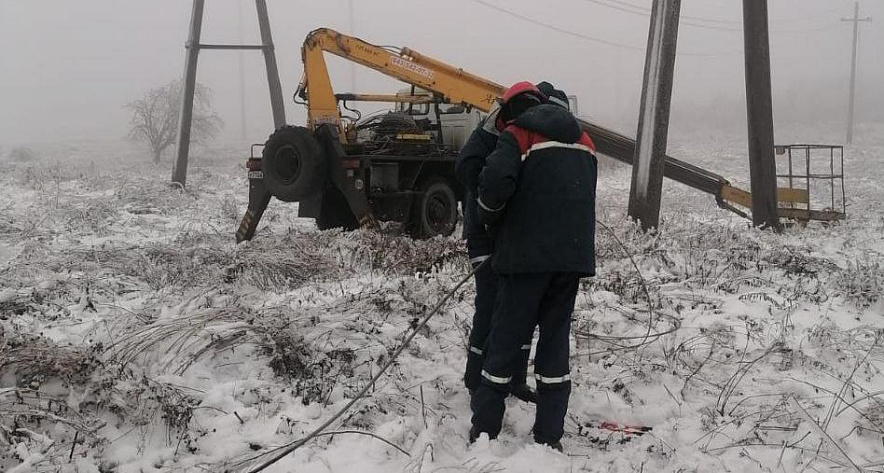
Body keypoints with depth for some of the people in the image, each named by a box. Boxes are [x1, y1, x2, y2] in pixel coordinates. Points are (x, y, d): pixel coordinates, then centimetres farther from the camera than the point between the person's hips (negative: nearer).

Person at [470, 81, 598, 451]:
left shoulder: (518, 135, -1)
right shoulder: (582, 140, 20)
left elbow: (496, 181, -17)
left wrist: (487, 216, 1)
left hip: (529, 253, -5)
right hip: (573, 254, 5)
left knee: (506, 337, 3)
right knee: (556, 337, 10)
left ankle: (484, 427, 9)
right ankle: (549, 434, 10)